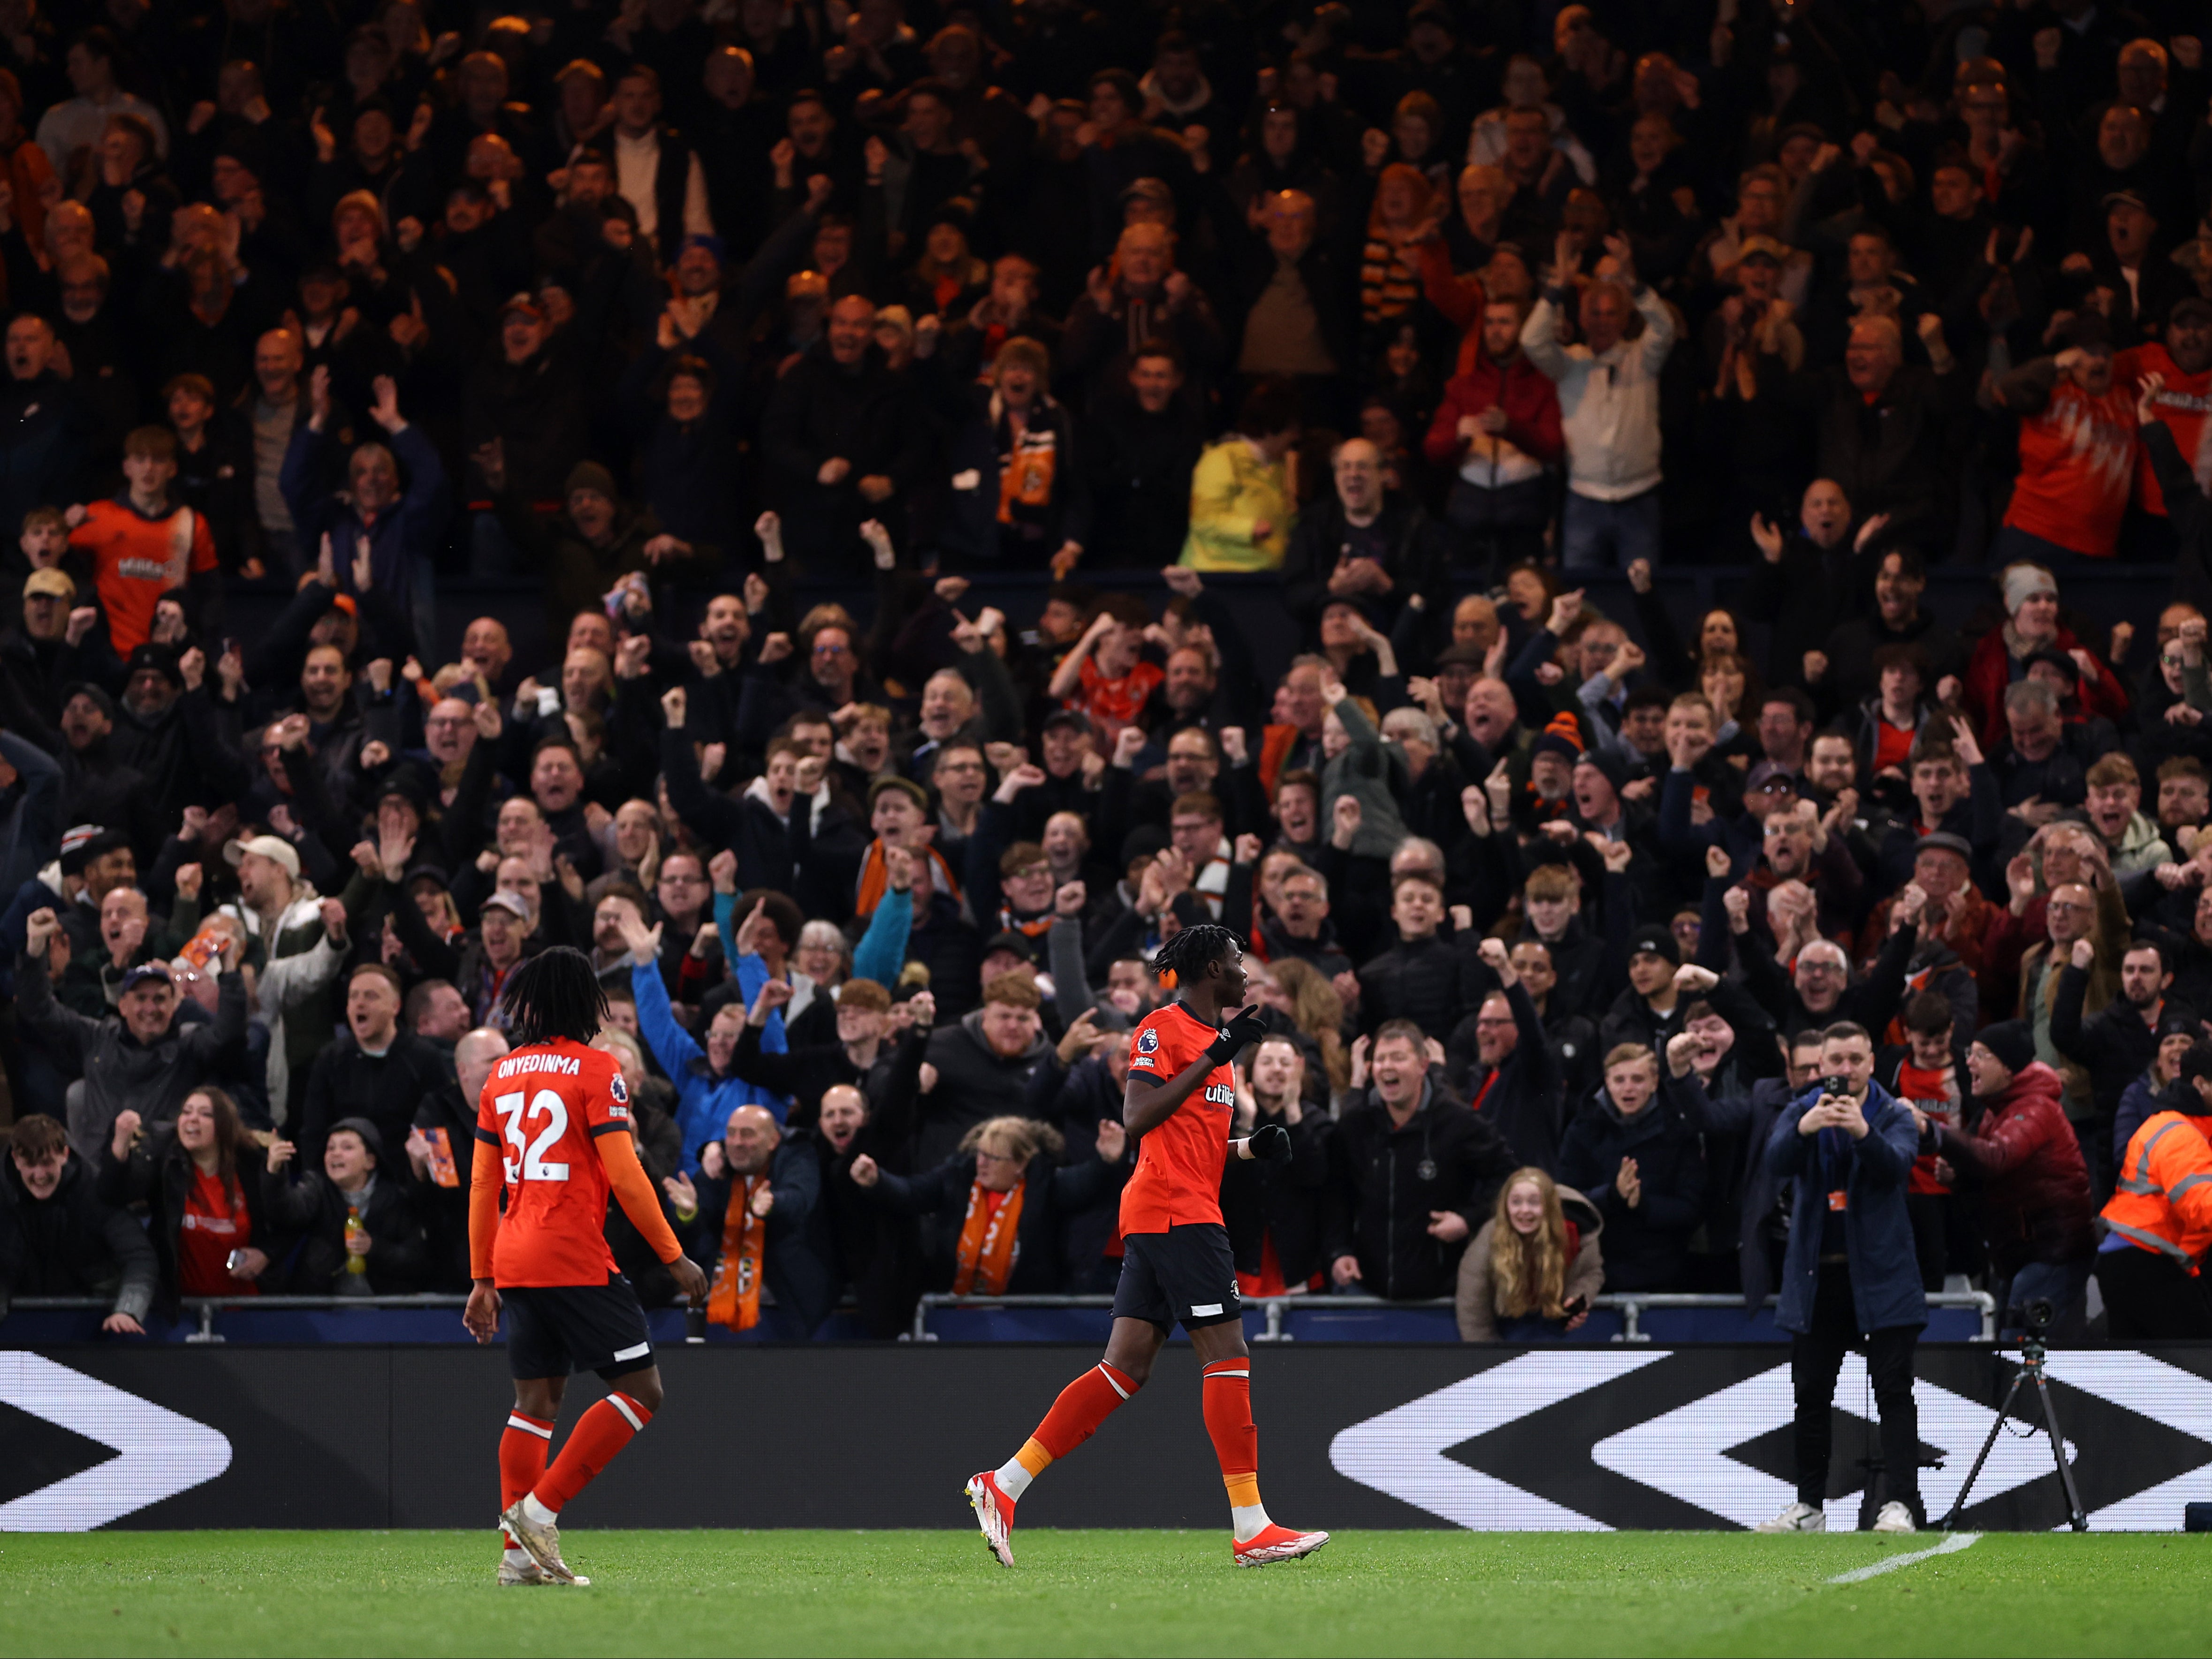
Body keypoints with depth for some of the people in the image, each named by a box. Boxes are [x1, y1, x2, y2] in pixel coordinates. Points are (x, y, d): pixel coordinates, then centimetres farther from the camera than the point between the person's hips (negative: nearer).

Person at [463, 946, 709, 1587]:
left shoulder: (503, 1074, 13)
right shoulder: (595, 1069, -6)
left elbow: (483, 1185, 15)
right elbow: (625, 1175, -12)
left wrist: (483, 1279, 20)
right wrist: (675, 1258, -5)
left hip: (515, 1263, 7)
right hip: (577, 1263, -7)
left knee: (536, 1400, 11)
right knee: (641, 1390, -2)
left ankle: (520, 1553, 5)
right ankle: (540, 1508, -11)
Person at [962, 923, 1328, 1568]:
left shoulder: (1214, 1037, 22)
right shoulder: (1162, 1030, -7)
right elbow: (1137, 1120, -18)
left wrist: (1254, 1146, 12)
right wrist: (1213, 1059, -21)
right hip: (1174, 1210, -10)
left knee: (1125, 1369, 5)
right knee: (1228, 1356, -10)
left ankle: (1003, 1486, 5)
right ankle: (1251, 1530, -11)